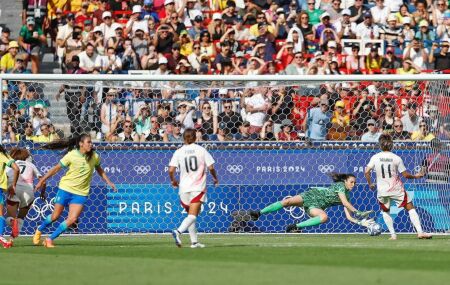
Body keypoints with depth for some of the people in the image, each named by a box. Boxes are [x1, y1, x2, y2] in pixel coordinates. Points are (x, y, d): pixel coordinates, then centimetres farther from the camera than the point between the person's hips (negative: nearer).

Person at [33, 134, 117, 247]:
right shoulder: (72, 155, -12)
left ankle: (50, 239, 0)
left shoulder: (95, 157, -4)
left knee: (72, 219, -13)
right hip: (66, 188, -2)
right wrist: (42, 181, -1)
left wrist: (108, 182, 11)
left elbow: (99, 170, 17)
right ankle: (39, 231, 35)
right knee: (55, 216, 6)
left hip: (81, 193, 2)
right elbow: (56, 169, -3)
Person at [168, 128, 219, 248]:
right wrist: (215, 178, 16)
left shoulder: (179, 152, 2)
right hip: (198, 188, -2)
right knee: (192, 215, -10)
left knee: (191, 215, 18)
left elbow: (171, 170, -6)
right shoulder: (201, 150, 0)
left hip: (184, 188, 2)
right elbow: (211, 167, -4)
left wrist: (173, 180, 15)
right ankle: (178, 231, -34)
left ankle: (194, 241, 18)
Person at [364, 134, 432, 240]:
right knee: (410, 208, 6)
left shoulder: (375, 157, -4)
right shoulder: (396, 158, -7)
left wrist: (370, 183, 9)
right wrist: (415, 176, 15)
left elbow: (366, 172, -8)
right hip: (397, 190, -1)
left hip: (382, 190, 1)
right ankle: (420, 232, -4)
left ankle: (393, 234, 12)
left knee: (385, 211, 23)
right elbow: (405, 175, -4)